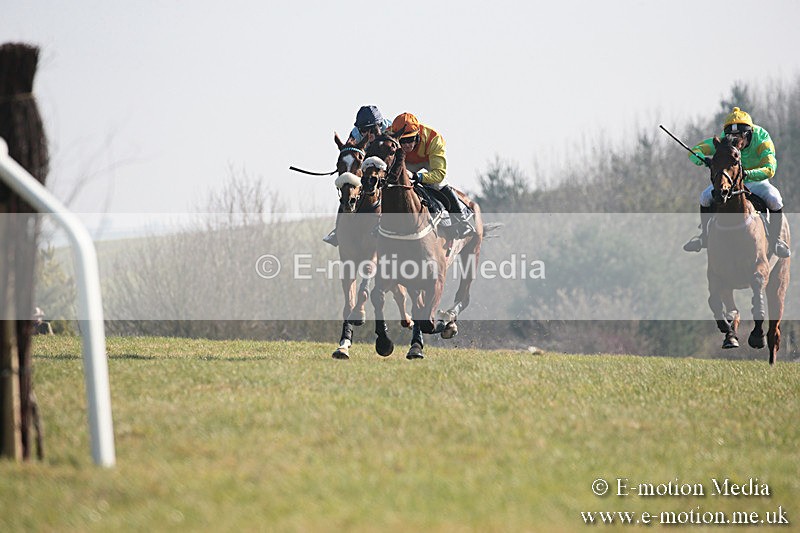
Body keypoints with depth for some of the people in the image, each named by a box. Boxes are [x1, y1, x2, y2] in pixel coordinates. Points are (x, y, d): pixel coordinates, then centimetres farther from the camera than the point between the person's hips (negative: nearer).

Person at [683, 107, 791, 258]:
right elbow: (695, 151, -20)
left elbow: (769, 169, -38)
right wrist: (703, 159, -46)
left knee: (775, 199, -30)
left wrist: (747, 174, -56)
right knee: (706, 196, -21)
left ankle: (775, 240, -8)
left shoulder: (762, 142, -26)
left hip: (756, 181, -2)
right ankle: (703, 236, -1)